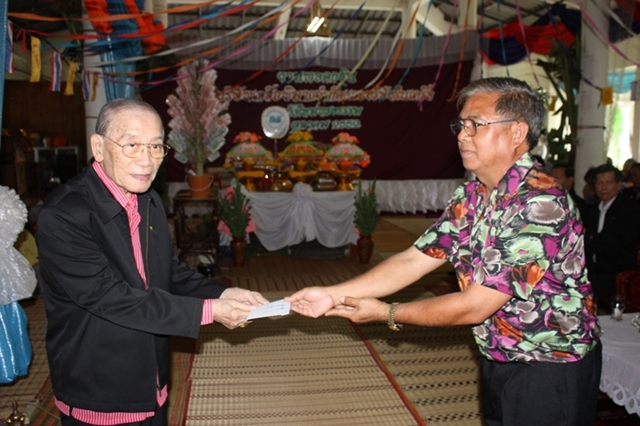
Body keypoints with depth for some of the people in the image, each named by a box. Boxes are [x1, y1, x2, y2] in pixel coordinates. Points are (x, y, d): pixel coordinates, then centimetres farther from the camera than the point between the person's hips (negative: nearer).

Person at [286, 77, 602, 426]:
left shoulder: (539, 204, -27)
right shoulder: (471, 197, -1)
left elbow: (475, 306, -26)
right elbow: (413, 260, -3)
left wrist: (387, 314, -17)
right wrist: (333, 294, -11)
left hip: (551, 372, -7)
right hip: (498, 363, 7)